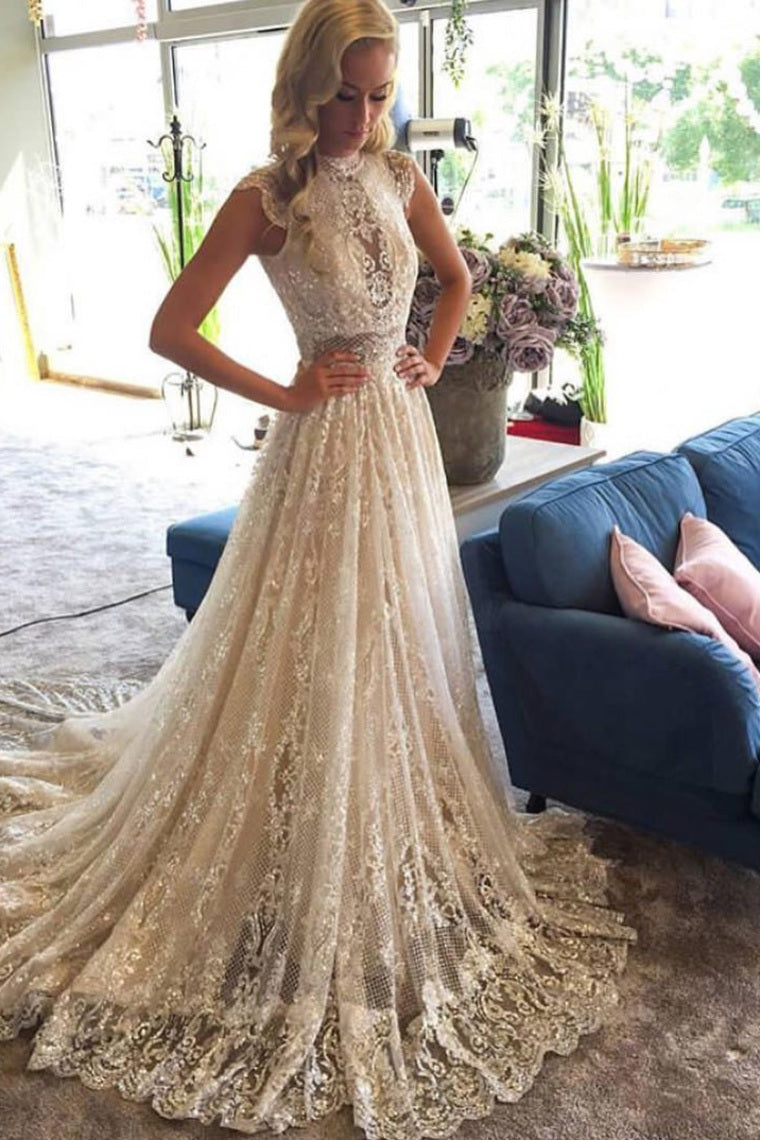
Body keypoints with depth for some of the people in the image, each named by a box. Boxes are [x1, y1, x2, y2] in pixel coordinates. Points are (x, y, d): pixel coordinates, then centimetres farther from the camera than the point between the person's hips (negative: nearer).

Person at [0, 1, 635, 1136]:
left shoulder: (401, 177, 6)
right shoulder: (265, 199, -10)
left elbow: (457, 277, 21)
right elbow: (171, 330, -13)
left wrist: (434, 359, 6)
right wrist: (282, 395, -13)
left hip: (404, 431, 6)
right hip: (325, 442, -6)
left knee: (402, 639, 15)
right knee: (319, 657, 1)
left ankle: (404, 860, 38)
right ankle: (312, 903, 21)